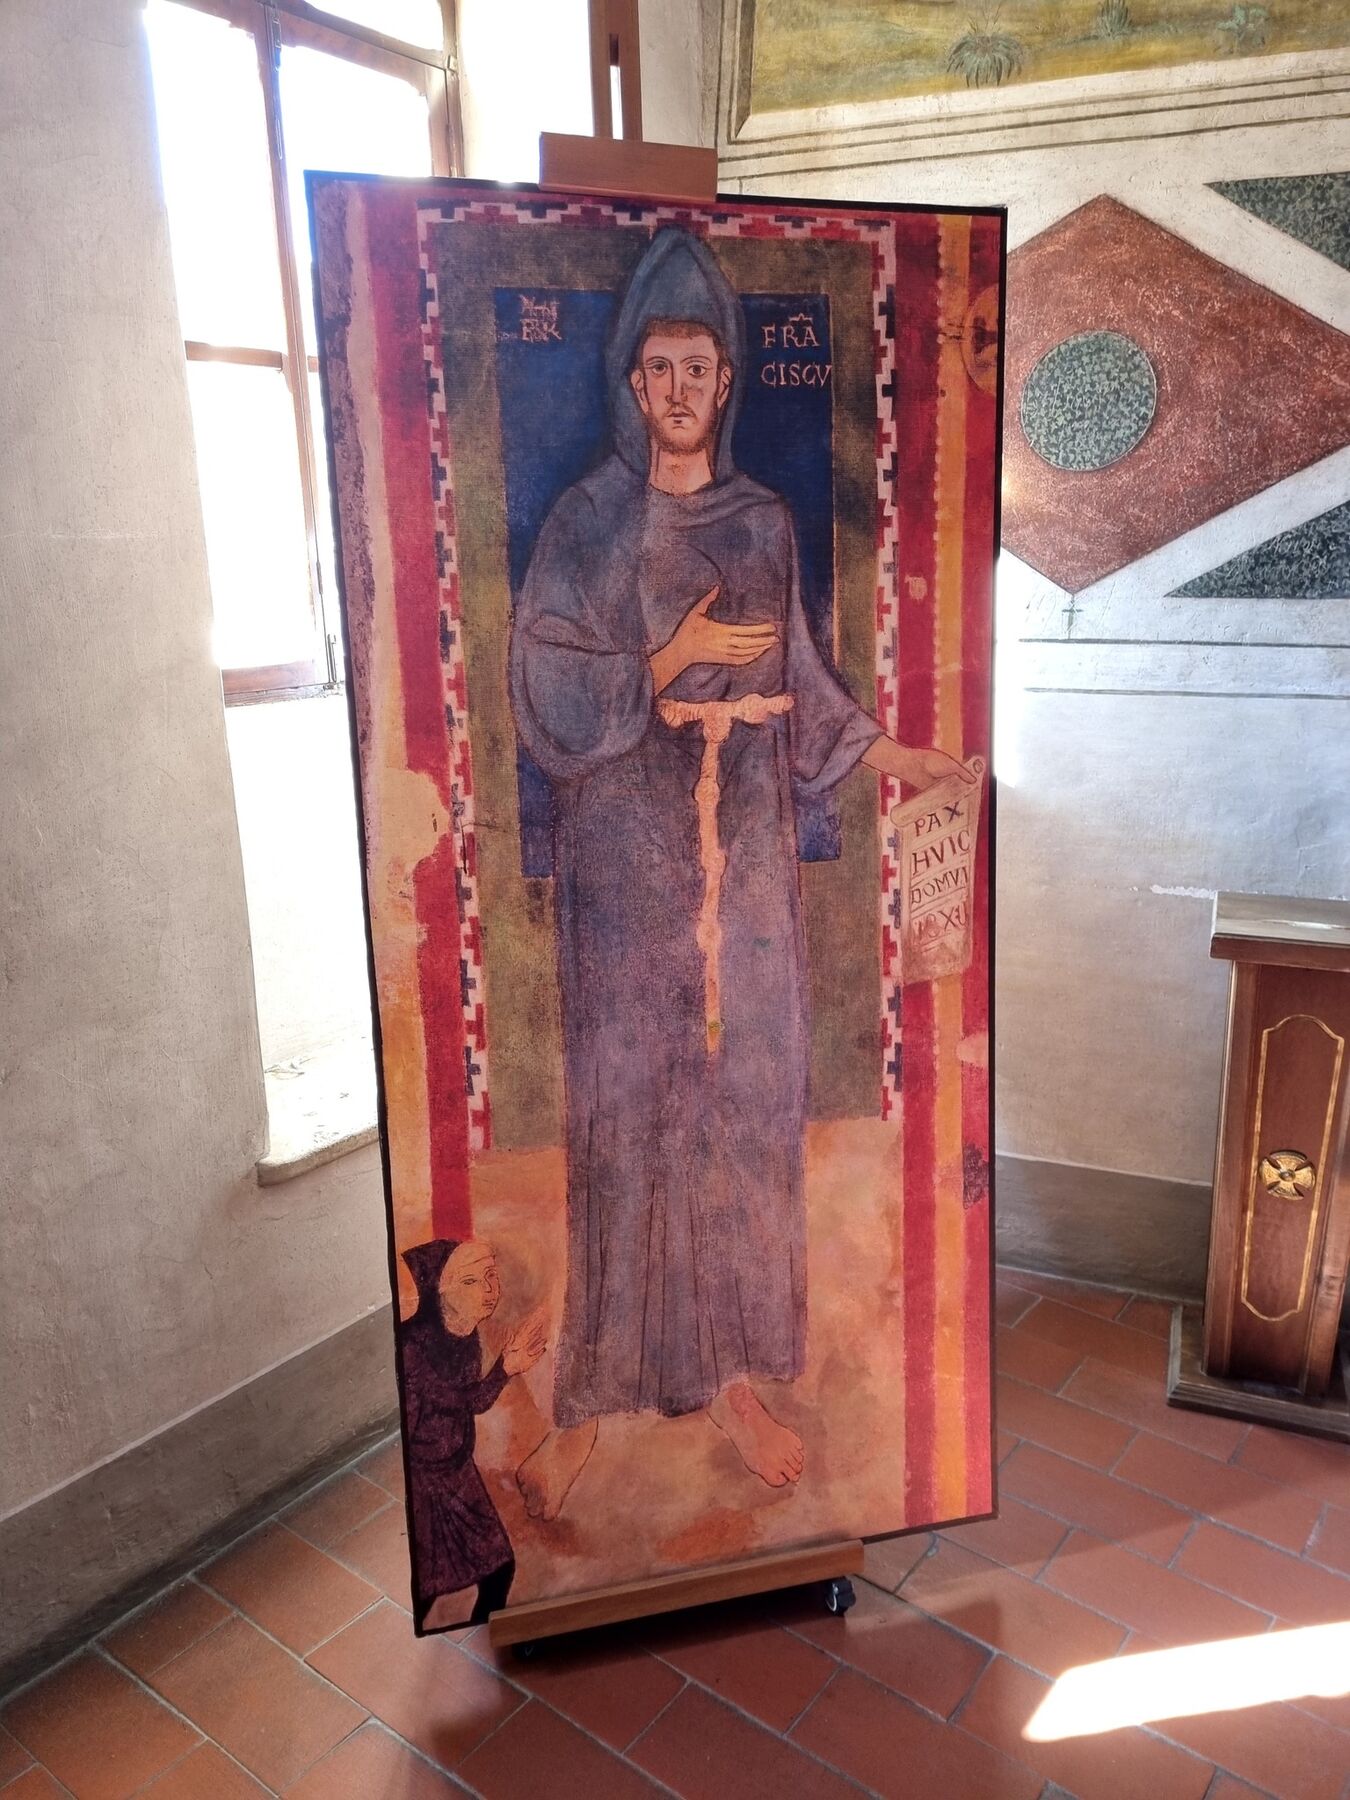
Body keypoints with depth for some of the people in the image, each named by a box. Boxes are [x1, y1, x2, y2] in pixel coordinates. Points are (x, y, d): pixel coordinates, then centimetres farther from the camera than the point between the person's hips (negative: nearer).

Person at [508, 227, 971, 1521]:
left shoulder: (764, 523, 10)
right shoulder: (586, 521, -1)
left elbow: (795, 688, 13)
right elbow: (540, 694, -9)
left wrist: (881, 751, 4)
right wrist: (674, 661, -14)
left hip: (743, 854, 4)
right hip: (625, 857, -3)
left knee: (746, 1098, 7)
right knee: (620, 1110, 1)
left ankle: (726, 1368, 25)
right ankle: (584, 1397, 17)